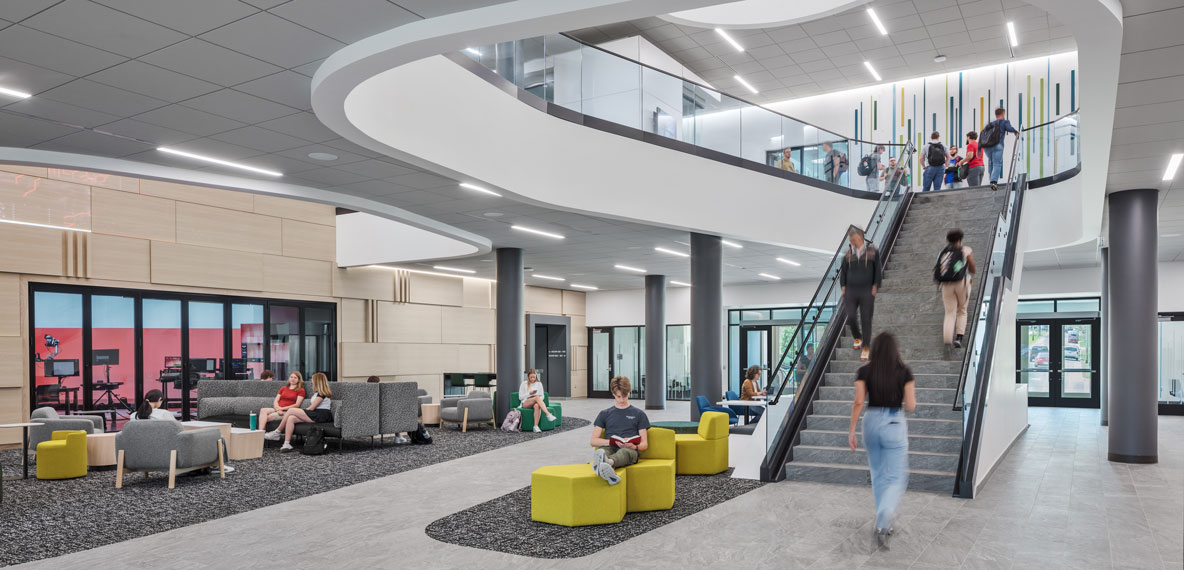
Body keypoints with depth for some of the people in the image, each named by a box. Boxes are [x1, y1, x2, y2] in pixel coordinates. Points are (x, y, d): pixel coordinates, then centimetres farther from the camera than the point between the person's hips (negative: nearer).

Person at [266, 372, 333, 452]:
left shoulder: (322, 393, -6)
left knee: (291, 410, -14)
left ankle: (277, 433, -3)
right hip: (316, 415, 9)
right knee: (291, 418, -12)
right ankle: (287, 444, -19)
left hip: (322, 416, -9)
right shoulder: (318, 393, 25)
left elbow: (312, 408, -10)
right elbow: (312, 407, 17)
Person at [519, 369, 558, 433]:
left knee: (537, 406, -39)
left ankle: (536, 426, -47)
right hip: (526, 403, -2)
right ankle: (548, 414, -53)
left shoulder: (539, 384, 12)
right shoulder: (524, 384, 5)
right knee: (537, 397, -36)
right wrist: (529, 393, -12)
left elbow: (542, 396, 12)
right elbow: (520, 397, 2)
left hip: (536, 402, 2)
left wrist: (539, 400, -11)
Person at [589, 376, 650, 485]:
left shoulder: (639, 414, 21)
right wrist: (613, 442, -5)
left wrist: (634, 446, -11)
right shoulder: (604, 414, 24)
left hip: (629, 450, -1)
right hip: (609, 448, 1)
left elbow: (644, 444, 15)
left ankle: (608, 462, -74)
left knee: (625, 452, -40)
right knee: (601, 451, -37)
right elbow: (593, 441, 14)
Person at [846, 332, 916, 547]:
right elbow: (910, 406, -5)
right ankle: (882, 524, -16)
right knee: (897, 479, 4)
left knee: (878, 475, 19)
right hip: (895, 424, -3)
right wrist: (912, 395, 18)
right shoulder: (904, 372, -4)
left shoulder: (864, 371, -1)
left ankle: (884, 523, 28)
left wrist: (851, 431, -4)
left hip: (871, 423, 3)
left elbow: (858, 402, -8)